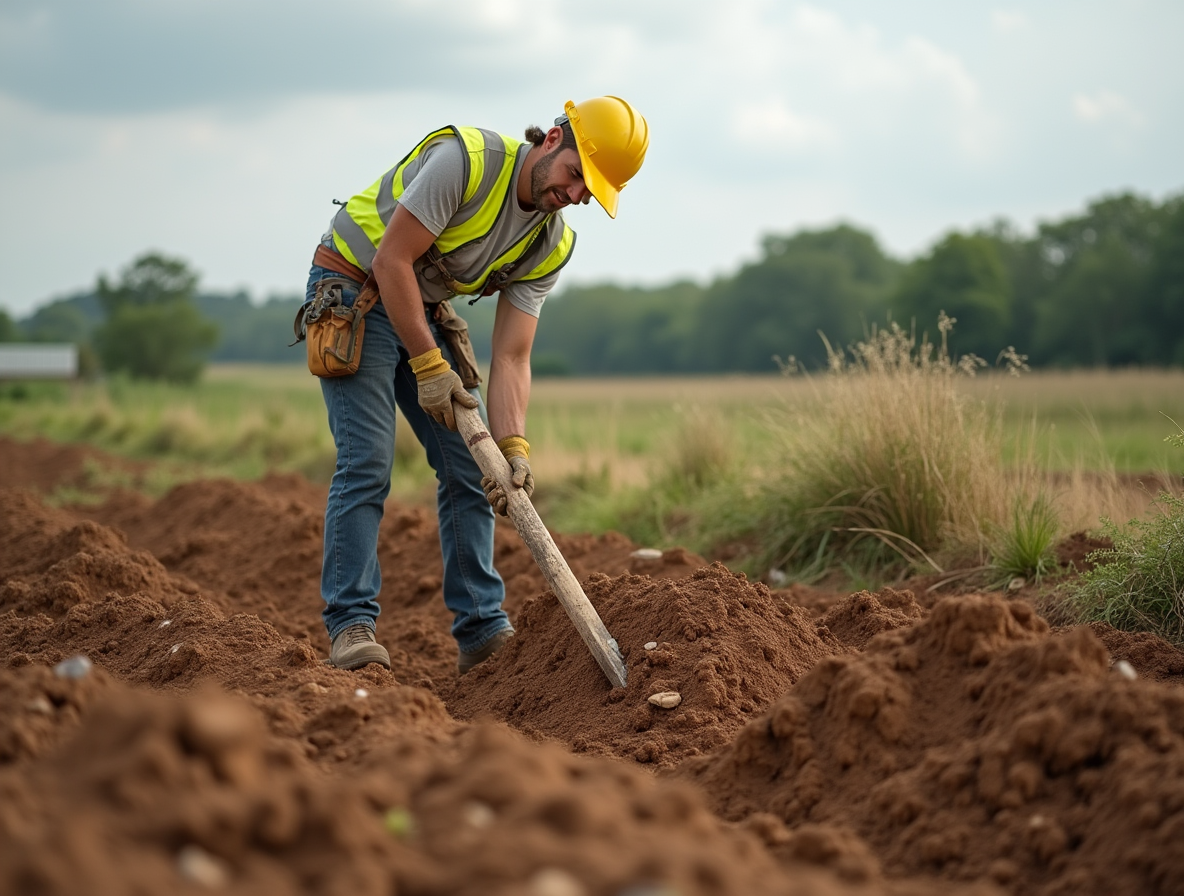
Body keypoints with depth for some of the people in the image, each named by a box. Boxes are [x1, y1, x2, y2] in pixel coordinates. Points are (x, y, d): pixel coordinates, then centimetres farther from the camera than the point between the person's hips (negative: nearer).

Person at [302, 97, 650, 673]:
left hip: (425, 311, 7)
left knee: (472, 466, 1)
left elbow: (510, 358, -10)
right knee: (367, 461, -17)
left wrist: (512, 446, -25)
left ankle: (481, 630, 7)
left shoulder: (550, 247, -6)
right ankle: (351, 625, -10)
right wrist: (429, 367, -25)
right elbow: (390, 262, -27)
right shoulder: (466, 159, -26)